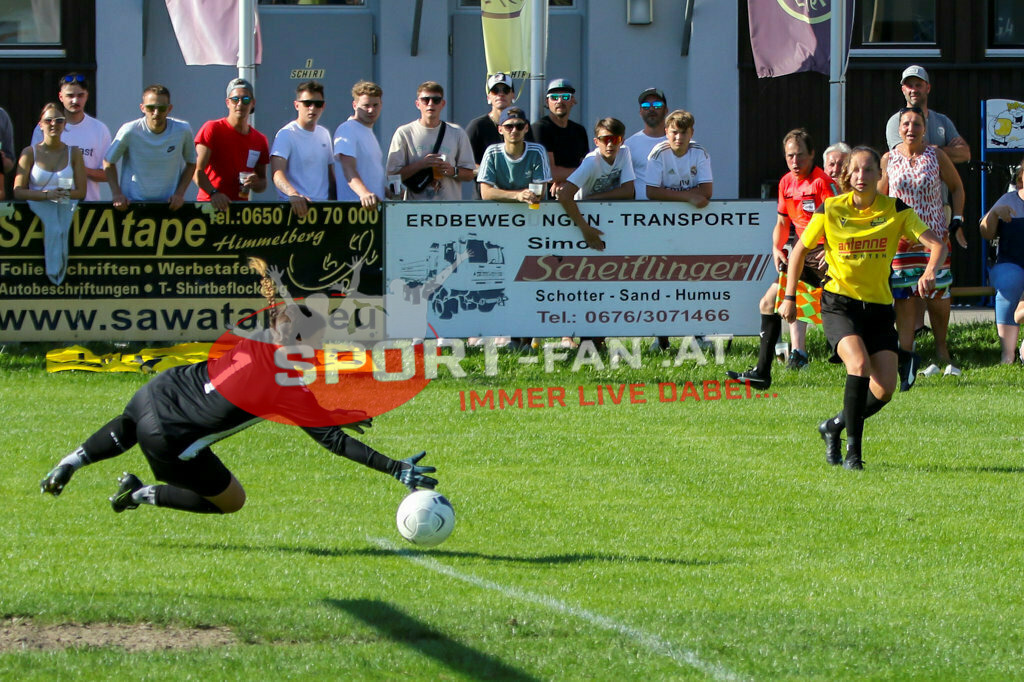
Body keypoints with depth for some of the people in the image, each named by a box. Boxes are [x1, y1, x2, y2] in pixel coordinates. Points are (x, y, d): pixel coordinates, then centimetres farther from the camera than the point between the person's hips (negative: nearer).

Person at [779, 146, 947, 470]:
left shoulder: (896, 210, -3)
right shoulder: (830, 210, -4)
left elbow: (936, 243, -12)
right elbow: (800, 250, 10)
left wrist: (930, 271, -33)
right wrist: (790, 297, 7)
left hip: (878, 306, 2)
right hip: (839, 303, -2)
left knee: (884, 390, -8)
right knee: (859, 364, -28)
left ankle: (833, 427, 21)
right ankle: (853, 449, -18)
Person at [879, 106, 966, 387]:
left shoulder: (935, 156, -2)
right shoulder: (888, 160, 0)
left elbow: (957, 186, 9)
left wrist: (957, 223, 2)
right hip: (900, 237, 0)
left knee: (937, 296, 0)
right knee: (903, 297, -7)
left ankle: (942, 350, 19)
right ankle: (906, 356, -6)